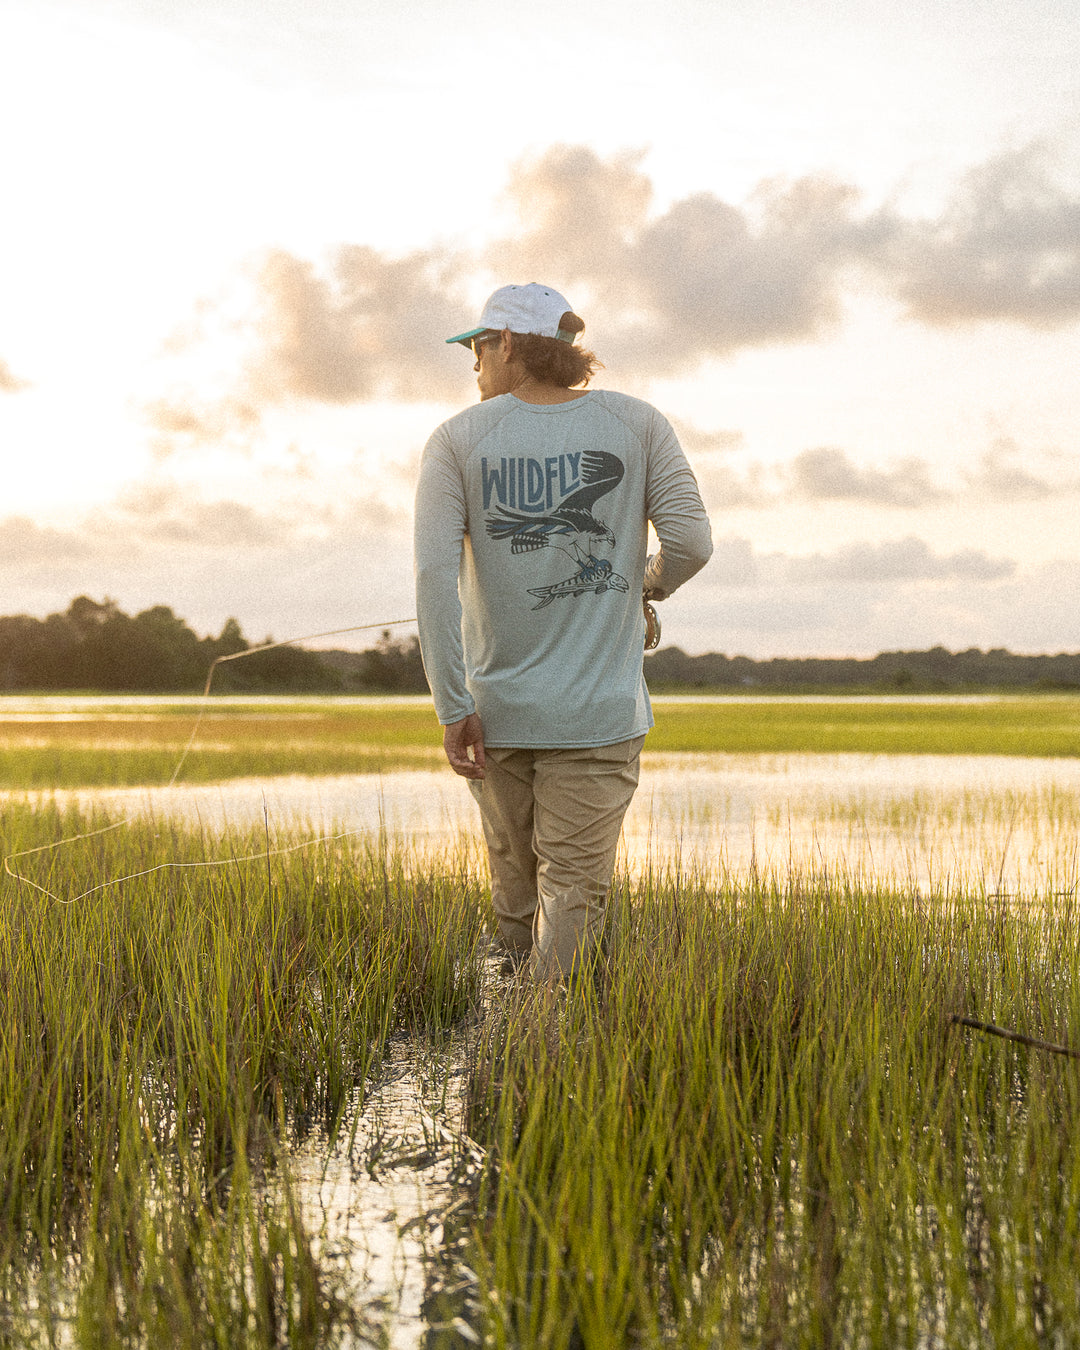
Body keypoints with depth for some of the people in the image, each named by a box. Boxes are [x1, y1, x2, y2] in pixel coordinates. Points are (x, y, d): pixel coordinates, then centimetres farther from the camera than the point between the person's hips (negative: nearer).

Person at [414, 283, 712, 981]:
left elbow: (435, 574, -12)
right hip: (598, 712, -1)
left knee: (515, 878, 20)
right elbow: (691, 541, -8)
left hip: (495, 705, 1)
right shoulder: (637, 424, 0)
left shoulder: (457, 439, -2)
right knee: (575, 886, 1)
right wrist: (651, 581, 16)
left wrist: (453, 708, -12)